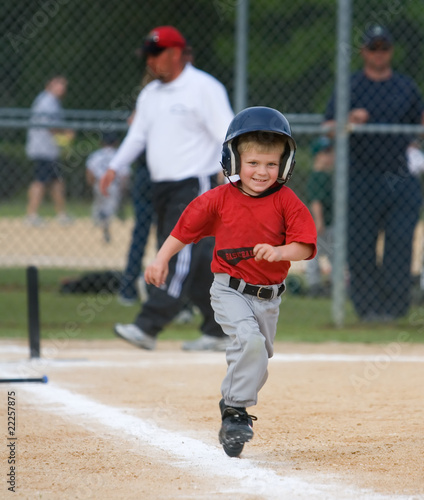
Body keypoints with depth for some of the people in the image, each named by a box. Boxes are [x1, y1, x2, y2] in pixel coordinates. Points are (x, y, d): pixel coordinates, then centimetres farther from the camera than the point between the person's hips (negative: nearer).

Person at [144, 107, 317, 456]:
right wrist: (161, 260, 2)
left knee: (256, 363, 12)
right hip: (230, 291, -3)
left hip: (268, 298, 3)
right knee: (249, 339, -27)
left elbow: (304, 246, -11)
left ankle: (233, 412, 34)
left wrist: (278, 252, -30)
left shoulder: (286, 201, -5)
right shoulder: (219, 199, -5)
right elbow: (186, 229, 6)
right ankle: (237, 411, -17)